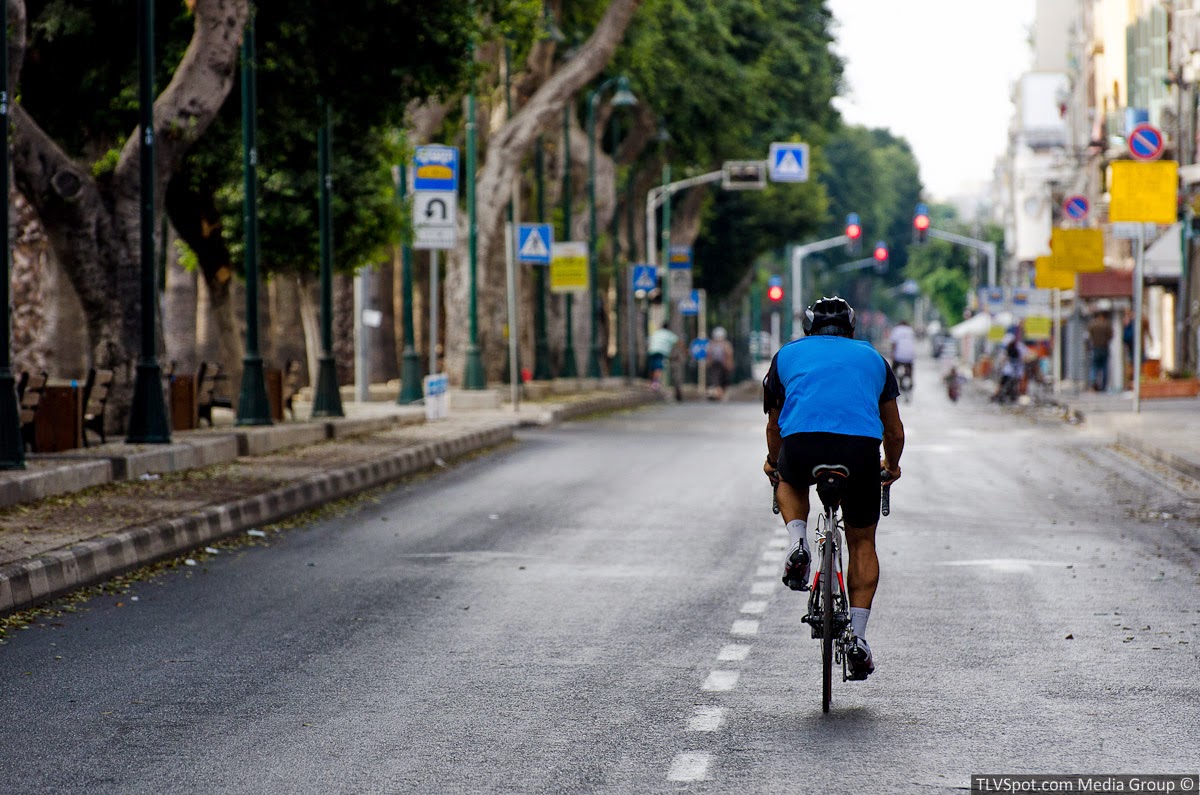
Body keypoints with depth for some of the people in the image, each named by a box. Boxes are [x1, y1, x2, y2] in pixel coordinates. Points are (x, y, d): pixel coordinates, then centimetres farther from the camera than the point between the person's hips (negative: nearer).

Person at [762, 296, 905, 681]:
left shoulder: (788, 353, 27)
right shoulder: (872, 357, 29)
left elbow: (774, 424, 36)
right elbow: (895, 432, 34)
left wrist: (774, 463, 56)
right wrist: (892, 466, 54)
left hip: (802, 444, 0)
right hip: (861, 448, 1)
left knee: (790, 482, 36)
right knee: (862, 542, 19)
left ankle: (798, 544, 8)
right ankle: (857, 637, 9)